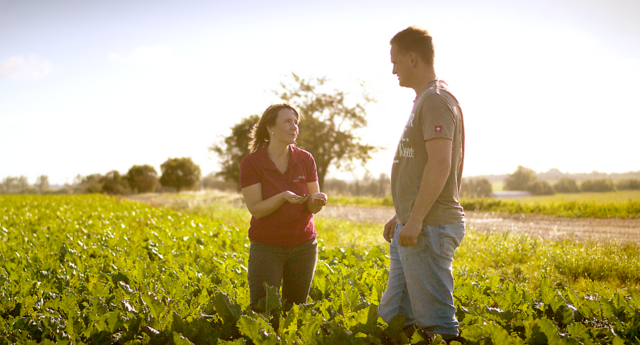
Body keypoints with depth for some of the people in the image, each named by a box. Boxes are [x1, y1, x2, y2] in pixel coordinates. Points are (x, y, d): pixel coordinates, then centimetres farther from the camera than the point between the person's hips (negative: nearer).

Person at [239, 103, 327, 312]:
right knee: (261, 311, -7)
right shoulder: (251, 163, -8)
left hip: (303, 247, 3)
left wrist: (316, 201, -20)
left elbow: (312, 208, 2)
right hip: (266, 248, -3)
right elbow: (256, 210, -12)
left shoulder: (306, 159, 1)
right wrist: (283, 196, -28)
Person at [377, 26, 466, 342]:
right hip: (413, 226, 11)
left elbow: (440, 163, -22)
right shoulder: (423, 100, 20)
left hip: (429, 228, -11)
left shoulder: (436, 99, -12)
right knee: (391, 317, 14)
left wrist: (415, 220, -24)